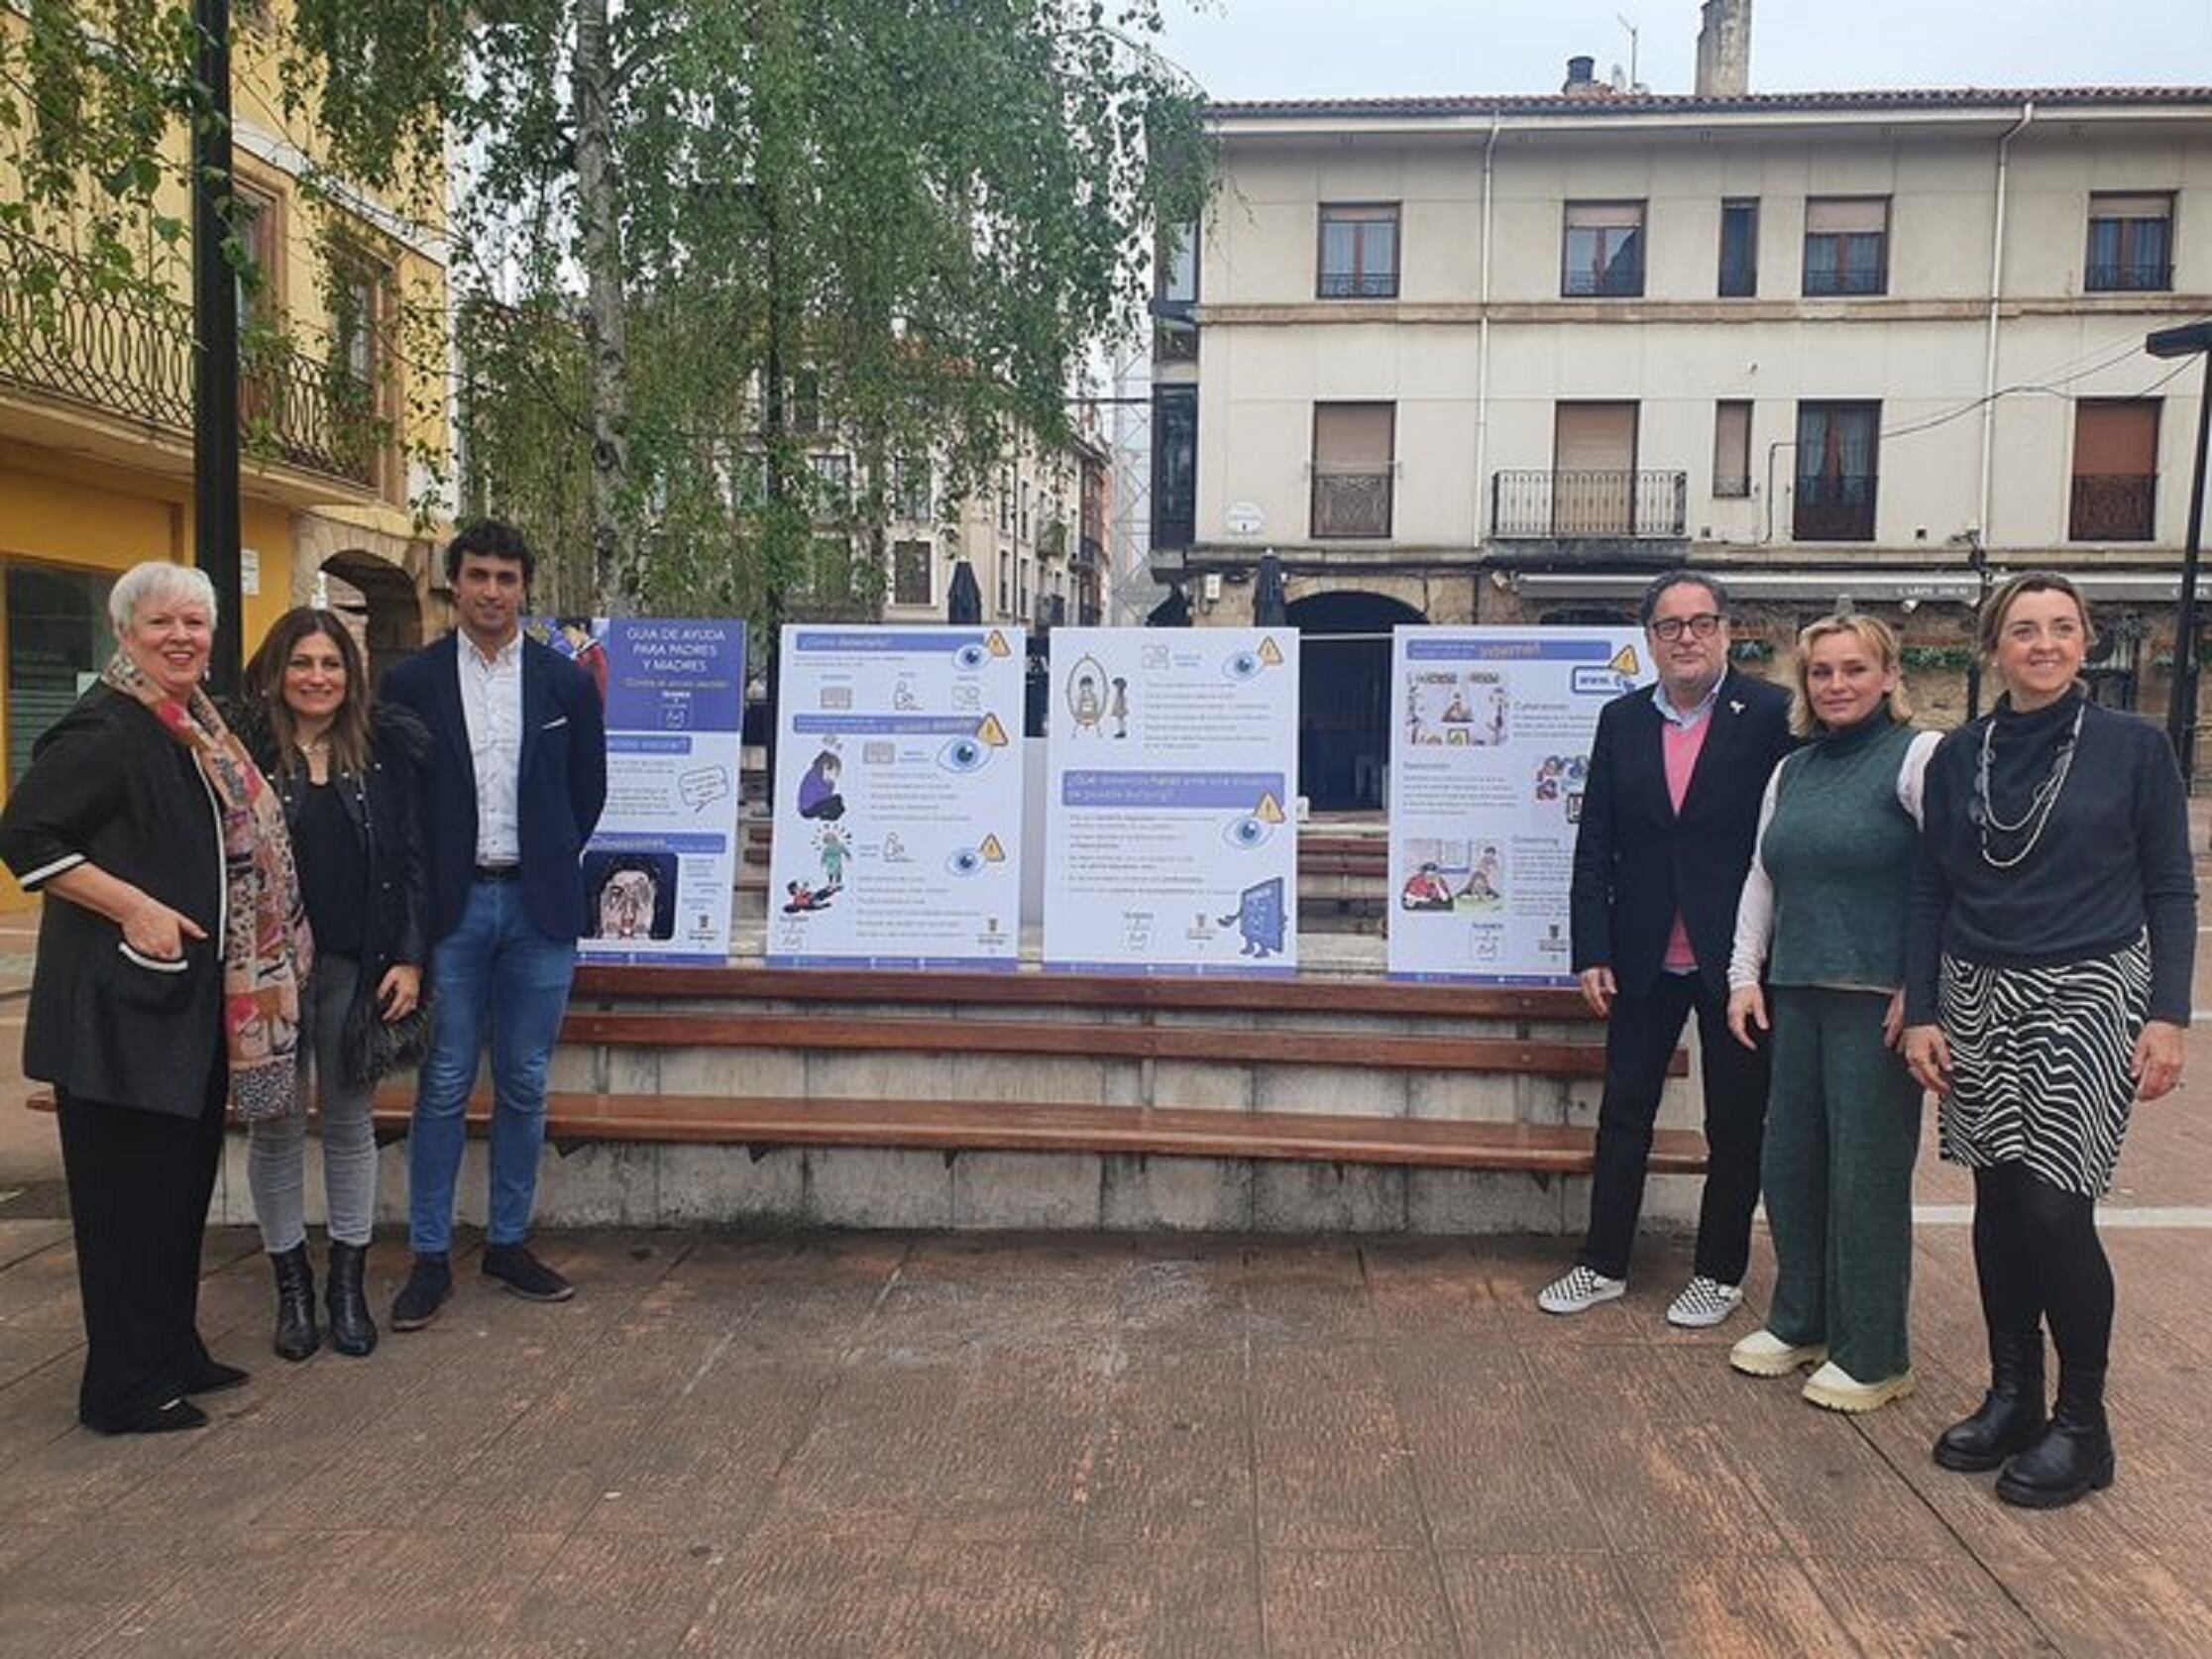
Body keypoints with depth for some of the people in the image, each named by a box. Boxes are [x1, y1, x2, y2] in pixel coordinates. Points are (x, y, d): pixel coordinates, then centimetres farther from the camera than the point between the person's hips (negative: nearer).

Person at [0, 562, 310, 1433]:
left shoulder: (197, 729, 12)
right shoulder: (103, 728, -13)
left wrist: (248, 976, 13)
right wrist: (134, 907, -22)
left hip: (193, 999, 9)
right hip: (120, 1000, -9)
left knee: (184, 1181, 16)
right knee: (127, 1190, 0)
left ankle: (174, 1352, 29)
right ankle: (124, 1388, 13)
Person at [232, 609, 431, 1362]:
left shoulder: (388, 749, 1)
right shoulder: (240, 749, -4)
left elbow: (413, 859, 1)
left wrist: (409, 958, -5)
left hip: (358, 966, 1)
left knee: (350, 1124, 11)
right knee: (276, 1128, 9)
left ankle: (348, 1285, 24)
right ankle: (291, 1287, 25)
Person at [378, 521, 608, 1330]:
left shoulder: (566, 681, 3)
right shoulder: (412, 681, 1)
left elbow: (588, 789, 10)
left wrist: (554, 864, 9)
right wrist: (422, 884, 3)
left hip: (539, 905, 1)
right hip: (452, 904, -1)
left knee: (524, 1085, 9)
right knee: (444, 1087, 3)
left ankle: (508, 1242, 22)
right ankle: (430, 1256, 14)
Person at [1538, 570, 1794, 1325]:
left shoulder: (1769, 715, -8)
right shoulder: (1621, 720, 3)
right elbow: (1594, 844, 3)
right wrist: (1591, 953, -2)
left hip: (1736, 956, -3)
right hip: (1643, 957, 3)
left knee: (1735, 1124, 10)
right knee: (1623, 1113, 11)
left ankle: (1719, 1273, 26)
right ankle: (1602, 1263, 23)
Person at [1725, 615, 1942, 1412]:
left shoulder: (1918, 756, -8)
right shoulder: (1791, 770, 14)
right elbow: (1763, 878, 17)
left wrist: (1923, 988, -17)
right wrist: (1746, 974, 11)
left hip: (1879, 1001, -7)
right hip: (1796, 996, 7)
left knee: (1867, 1175, 1)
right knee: (1789, 1165, 13)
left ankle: (1872, 1355, 16)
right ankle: (1799, 1322, 30)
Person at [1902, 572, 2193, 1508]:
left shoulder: (2132, 747, -1)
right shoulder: (1958, 757, 6)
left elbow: (2170, 891, 0)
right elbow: (1929, 893, 8)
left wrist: (2167, 1017, -8)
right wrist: (1921, 1015, 2)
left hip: (2089, 997, -3)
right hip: (1979, 1000, 3)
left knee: (2055, 1208, -7)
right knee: (1998, 1201, 8)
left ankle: (2081, 1426, 12)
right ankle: (2011, 1397, 24)